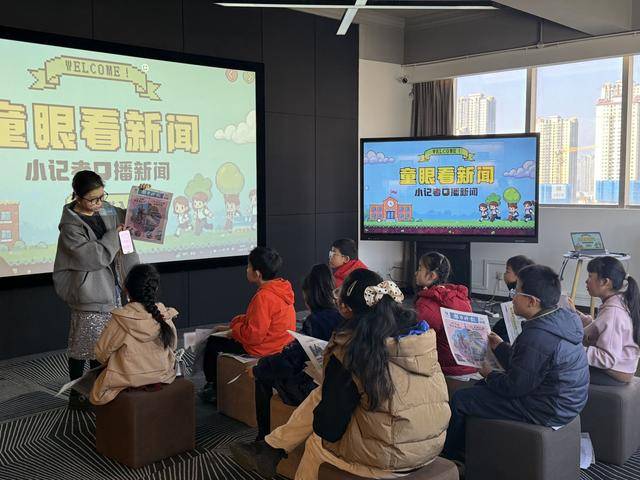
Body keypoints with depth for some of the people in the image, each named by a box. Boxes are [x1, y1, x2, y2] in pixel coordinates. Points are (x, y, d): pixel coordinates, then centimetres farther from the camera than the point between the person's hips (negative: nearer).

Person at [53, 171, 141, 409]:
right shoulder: (71, 226, -16)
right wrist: (114, 235, -15)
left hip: (110, 290, 7)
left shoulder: (107, 211, 5)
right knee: (83, 344, 2)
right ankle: (76, 394, 15)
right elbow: (92, 257, -23)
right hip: (88, 293, -7)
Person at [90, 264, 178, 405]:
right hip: (161, 376, 4)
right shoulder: (165, 316, -10)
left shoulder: (120, 319, -20)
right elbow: (172, 346, 4)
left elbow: (102, 353, -10)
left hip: (129, 380, -4)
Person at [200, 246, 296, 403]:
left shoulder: (263, 297, -27)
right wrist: (231, 325, 9)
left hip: (262, 348, -10)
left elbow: (253, 335, -26)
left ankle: (212, 388, 29)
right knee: (220, 338, 26)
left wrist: (234, 330, -8)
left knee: (213, 343, 10)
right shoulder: (280, 288, 3)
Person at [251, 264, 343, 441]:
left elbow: (291, 359, -20)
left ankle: (264, 437, 20)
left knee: (263, 375, 10)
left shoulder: (315, 321, -22)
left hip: (312, 389, -8)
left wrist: (257, 370, -6)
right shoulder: (341, 316, 0)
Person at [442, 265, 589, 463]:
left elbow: (514, 387, -22)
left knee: (460, 399, -1)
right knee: (481, 387, 25)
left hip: (546, 411, -11)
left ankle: (448, 456, 23)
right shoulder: (563, 318, 1)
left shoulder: (537, 337, -30)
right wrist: (500, 346, 21)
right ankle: (466, 449, 34)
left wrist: (489, 375, -3)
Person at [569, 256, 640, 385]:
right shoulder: (619, 301, 3)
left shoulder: (613, 312, -26)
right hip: (618, 367, 9)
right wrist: (576, 314, 7)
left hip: (614, 375, -9)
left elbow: (608, 358, -29)